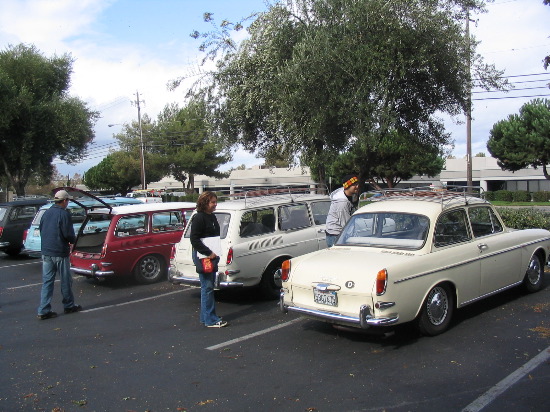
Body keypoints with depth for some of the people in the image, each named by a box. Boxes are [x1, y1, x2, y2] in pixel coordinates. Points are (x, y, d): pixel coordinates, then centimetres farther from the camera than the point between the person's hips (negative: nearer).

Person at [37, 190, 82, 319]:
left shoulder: (47, 213, 8)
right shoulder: (64, 214, -14)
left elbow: (41, 230, 15)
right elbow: (69, 234, -17)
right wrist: (72, 241, 4)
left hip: (46, 252, 6)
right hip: (60, 253, -6)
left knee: (47, 281, 8)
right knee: (66, 281, 9)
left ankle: (43, 310, 6)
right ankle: (69, 306, 21)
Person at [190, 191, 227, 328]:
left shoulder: (212, 217, 13)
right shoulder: (199, 218, -14)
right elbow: (194, 239, -18)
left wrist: (216, 252, 12)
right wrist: (208, 253, -21)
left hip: (212, 255, 9)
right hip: (202, 256, -9)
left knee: (209, 287, 14)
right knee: (207, 287, -6)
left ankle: (205, 317, 23)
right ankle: (210, 320, -1)